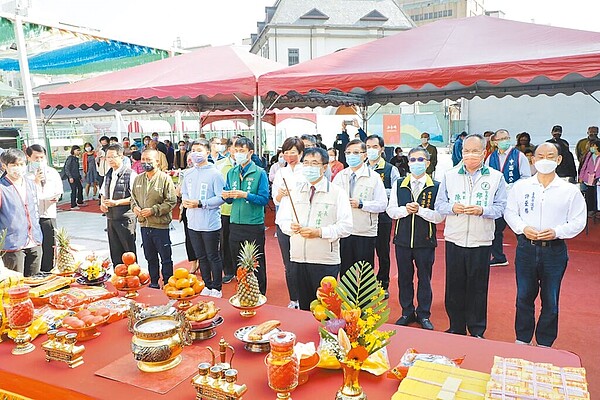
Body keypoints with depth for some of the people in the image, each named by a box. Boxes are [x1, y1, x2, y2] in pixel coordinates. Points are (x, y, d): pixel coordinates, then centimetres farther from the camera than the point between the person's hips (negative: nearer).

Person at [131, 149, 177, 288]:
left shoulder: (165, 179, -10)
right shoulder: (138, 179, 7)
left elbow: (171, 201, -13)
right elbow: (133, 197, 18)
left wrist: (153, 210, -18)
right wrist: (134, 207, -3)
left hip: (160, 225, -5)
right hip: (144, 224, 6)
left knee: (165, 258, 5)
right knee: (150, 257, 17)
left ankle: (167, 283, 17)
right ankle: (153, 282, 30)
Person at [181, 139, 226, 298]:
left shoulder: (215, 173, -11)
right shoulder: (188, 173, 8)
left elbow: (221, 197, -15)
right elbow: (184, 193, 18)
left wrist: (200, 203, -20)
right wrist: (185, 200, -5)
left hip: (210, 224, -6)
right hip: (193, 223, 6)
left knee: (213, 257, 6)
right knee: (201, 257, 16)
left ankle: (217, 288, 19)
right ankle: (207, 286, 30)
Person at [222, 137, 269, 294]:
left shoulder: (260, 173, -6)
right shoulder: (231, 173, 9)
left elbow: (264, 199, -13)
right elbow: (229, 200, 11)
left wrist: (245, 195, -23)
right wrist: (226, 196, -11)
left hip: (254, 224, -5)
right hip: (235, 224, 5)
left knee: (257, 264, 4)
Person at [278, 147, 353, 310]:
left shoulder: (337, 193, -2)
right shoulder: (294, 192, 12)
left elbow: (346, 226, -9)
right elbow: (283, 220, 12)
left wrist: (320, 232, -19)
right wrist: (291, 226, -11)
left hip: (326, 261, -4)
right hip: (298, 259, 4)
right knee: (303, 307, 14)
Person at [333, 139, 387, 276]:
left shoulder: (374, 177, -3)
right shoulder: (340, 176, 8)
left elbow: (382, 204, -8)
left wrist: (361, 204, -17)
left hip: (365, 234, -3)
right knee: (344, 271, 13)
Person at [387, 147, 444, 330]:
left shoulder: (436, 187, -5)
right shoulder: (398, 185, 4)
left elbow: (439, 216, -10)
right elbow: (391, 211, 2)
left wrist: (419, 210, -20)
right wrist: (405, 210, -15)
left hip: (425, 241, -2)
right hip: (403, 239, 2)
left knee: (424, 278, 9)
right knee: (404, 277, 12)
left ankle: (424, 315, 25)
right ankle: (407, 312, 28)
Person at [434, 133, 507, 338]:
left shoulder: (496, 177, 2)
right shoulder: (449, 176, 6)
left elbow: (500, 207, 0)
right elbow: (439, 204, 6)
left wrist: (482, 210, -18)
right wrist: (453, 208, -14)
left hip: (481, 241, -1)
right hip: (454, 239, 2)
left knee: (478, 287, 7)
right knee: (454, 285, 8)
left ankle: (477, 331, 23)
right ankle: (456, 328, 23)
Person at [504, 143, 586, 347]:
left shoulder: (570, 190, 0)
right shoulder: (521, 186, 4)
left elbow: (578, 221, 0)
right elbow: (510, 212, 6)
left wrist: (556, 232, -16)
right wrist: (523, 228, -12)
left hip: (554, 250, -1)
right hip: (526, 248, 1)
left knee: (550, 301, 8)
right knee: (524, 297, 10)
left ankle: (544, 345, 25)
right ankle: (522, 340, 27)